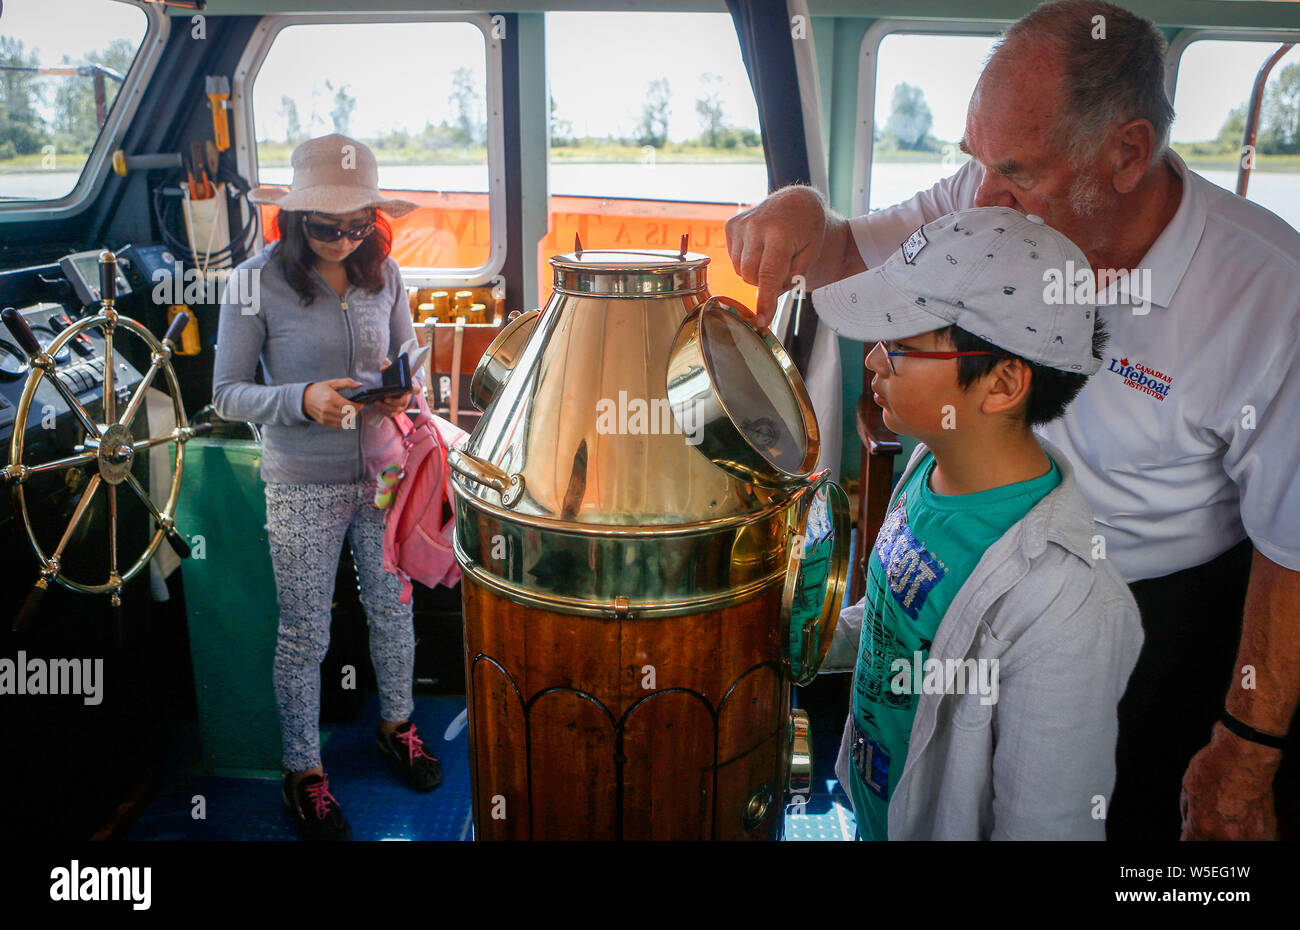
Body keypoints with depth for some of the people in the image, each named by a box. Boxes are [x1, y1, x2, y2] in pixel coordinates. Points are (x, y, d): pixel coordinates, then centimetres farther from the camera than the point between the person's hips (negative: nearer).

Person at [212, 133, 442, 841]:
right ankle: (303, 770, 30)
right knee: (304, 635, 8)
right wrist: (303, 400, -25)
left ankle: (396, 724, 43)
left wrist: (403, 390, -12)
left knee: (393, 610, 17)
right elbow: (227, 395, -8)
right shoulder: (258, 283, -11)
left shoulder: (383, 273, -1)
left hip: (383, 472, 4)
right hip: (303, 487, -3)